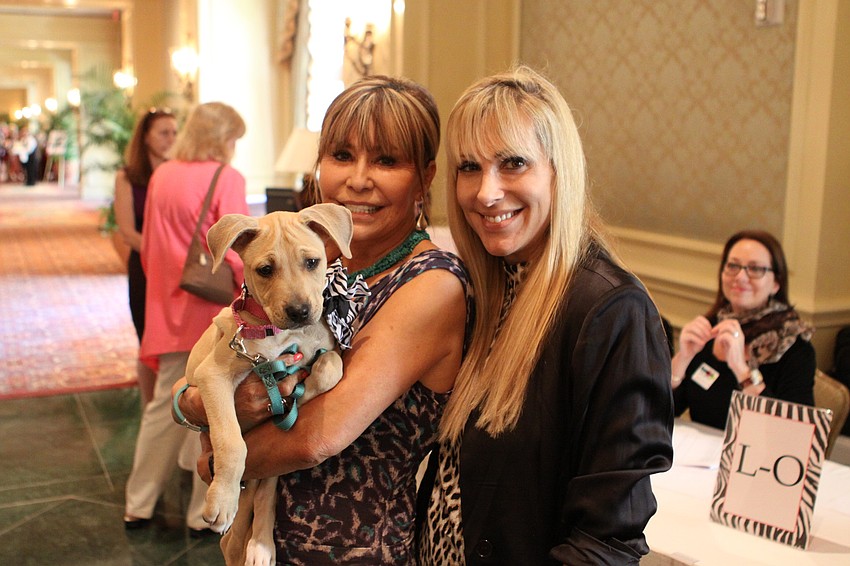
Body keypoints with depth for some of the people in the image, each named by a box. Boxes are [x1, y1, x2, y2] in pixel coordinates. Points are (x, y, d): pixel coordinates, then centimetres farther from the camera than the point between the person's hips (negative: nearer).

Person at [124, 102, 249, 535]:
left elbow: (148, 246, 13)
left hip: (170, 307, 6)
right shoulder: (226, 178, -11)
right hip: (216, 310, -6)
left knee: (164, 405, 16)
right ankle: (204, 513, 16)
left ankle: (138, 504, 26)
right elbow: (236, 254, -16)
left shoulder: (162, 176, 6)